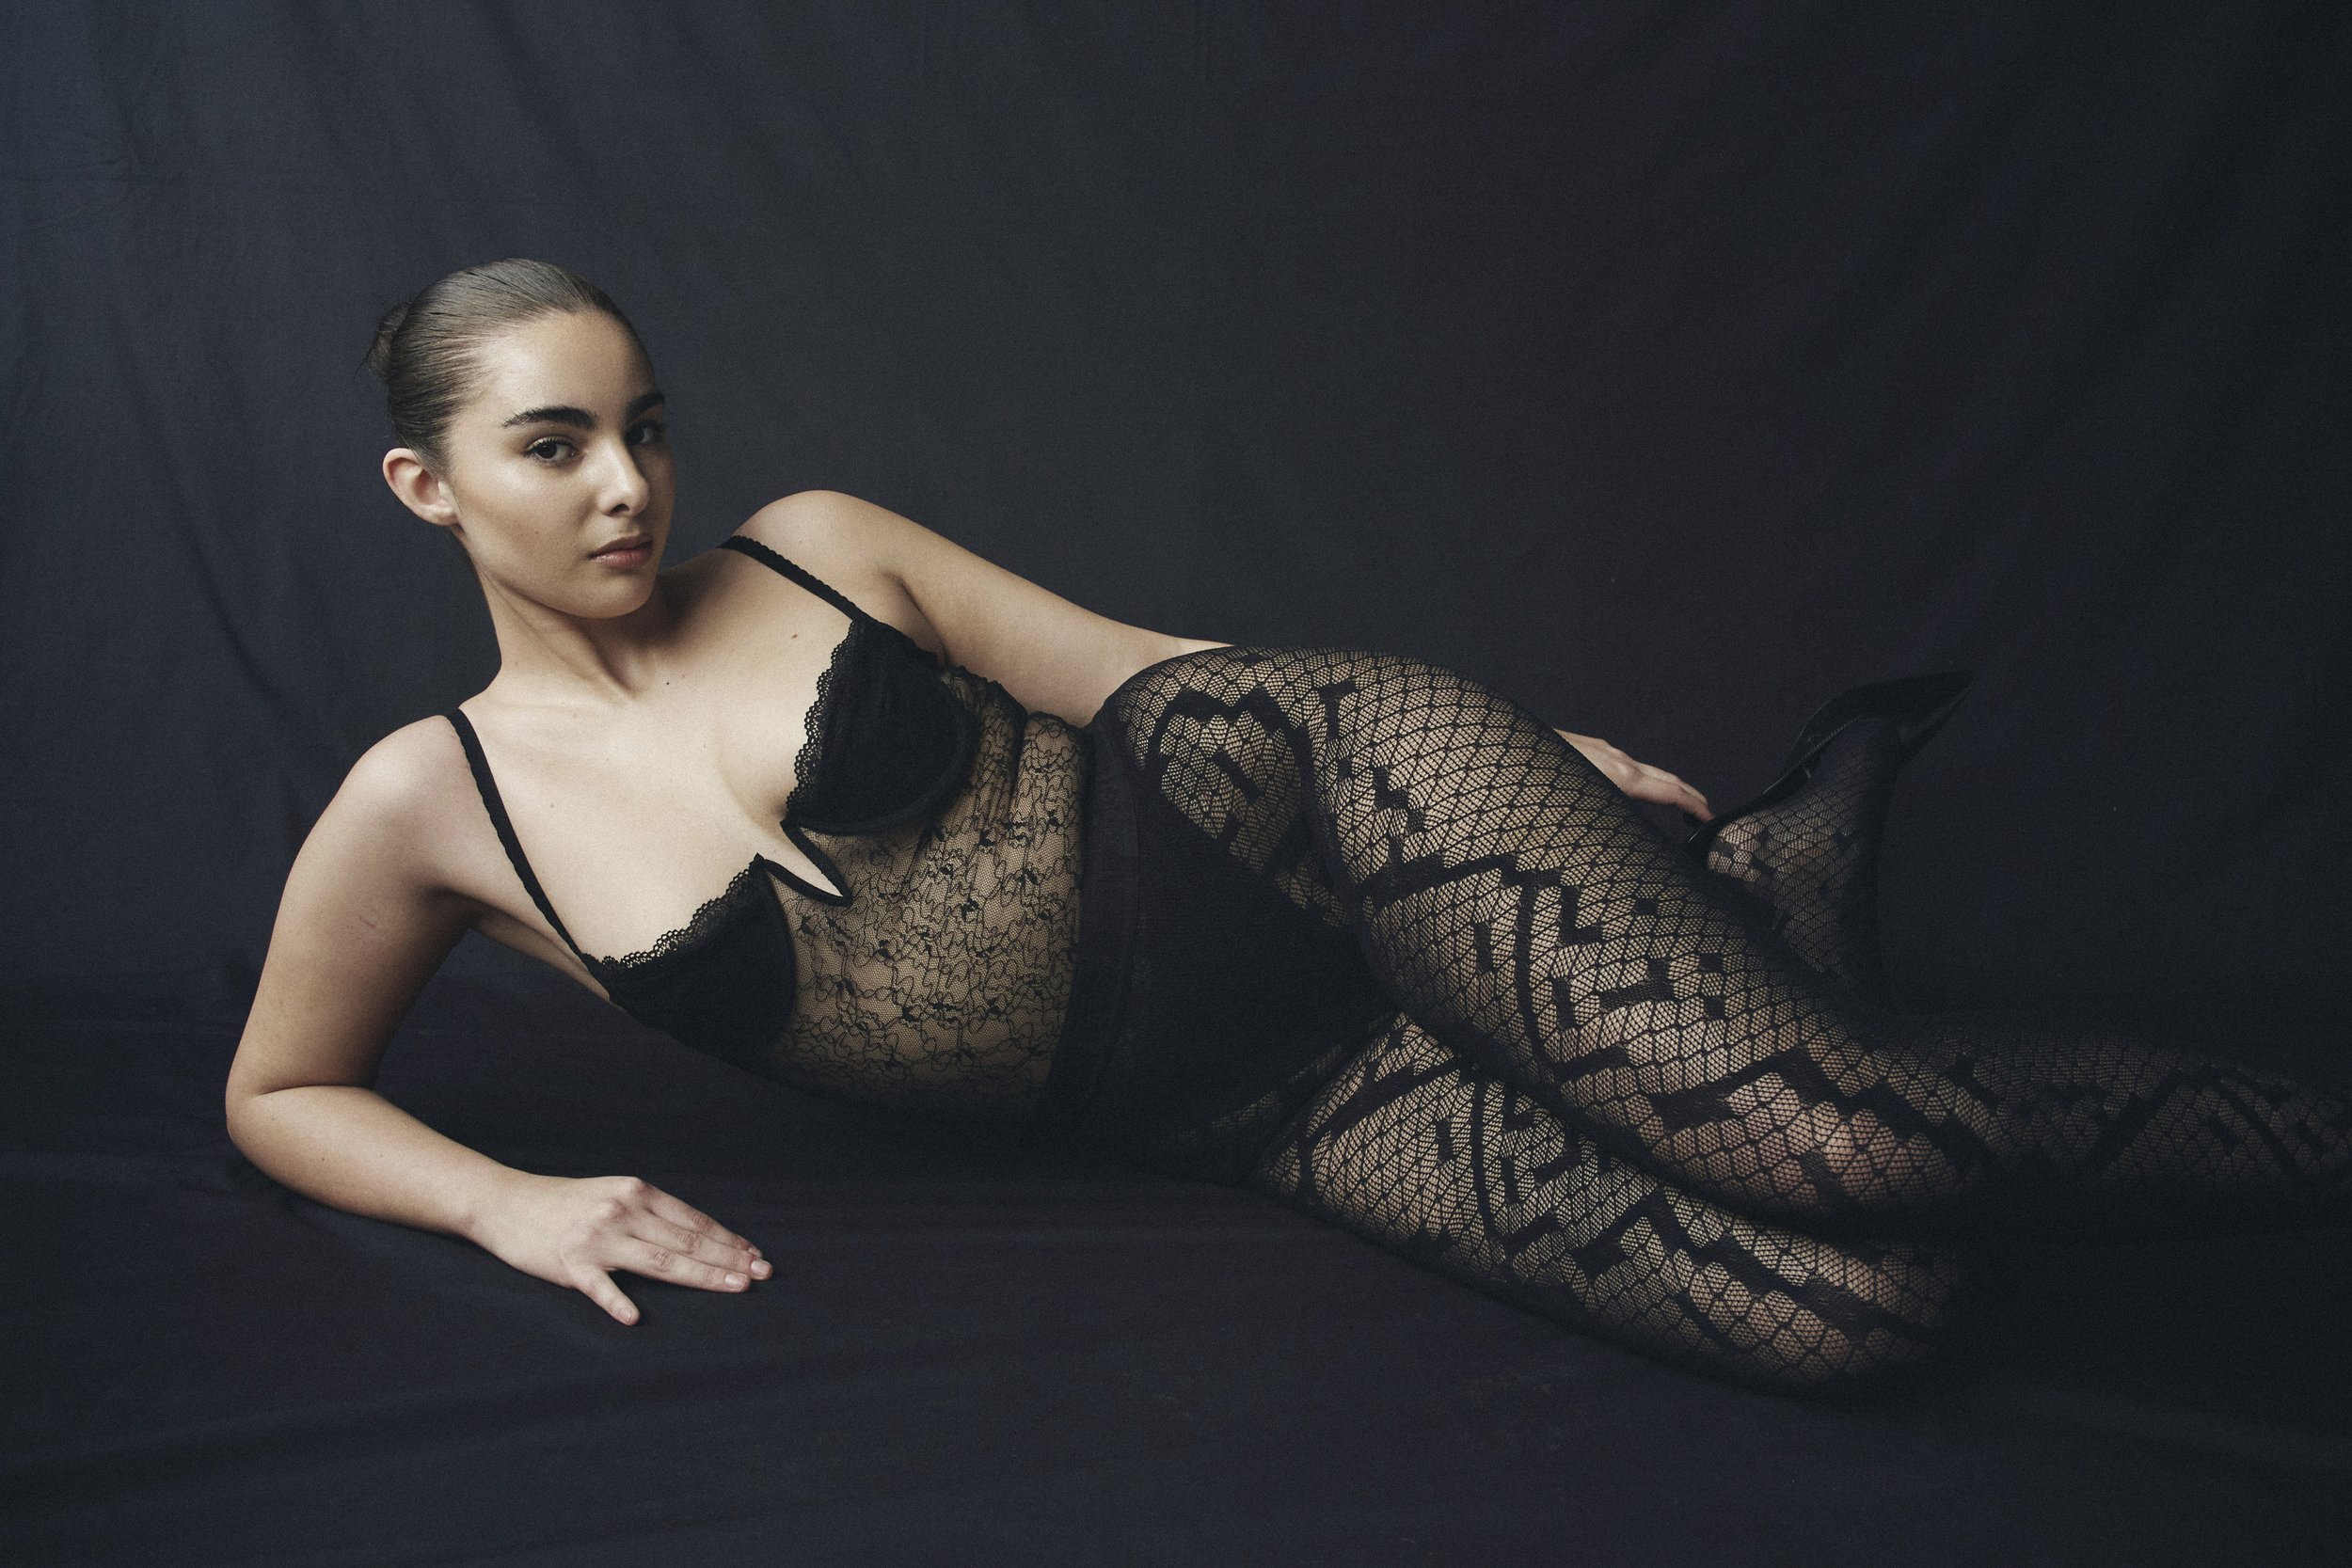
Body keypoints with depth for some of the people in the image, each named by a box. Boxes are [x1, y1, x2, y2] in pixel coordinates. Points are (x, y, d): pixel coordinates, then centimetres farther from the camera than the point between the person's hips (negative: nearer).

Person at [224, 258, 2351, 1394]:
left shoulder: (814, 549, 4)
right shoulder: (428, 803, 4)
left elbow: (1134, 661, 8)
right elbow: (281, 1095, 16)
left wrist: (1523, 751, 8)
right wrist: (503, 1198, -5)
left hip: (1294, 788, 1)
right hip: (1230, 1116, 0)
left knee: (1827, 1140, -24)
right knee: (1844, 1308, -21)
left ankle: (1798, 855, 6)